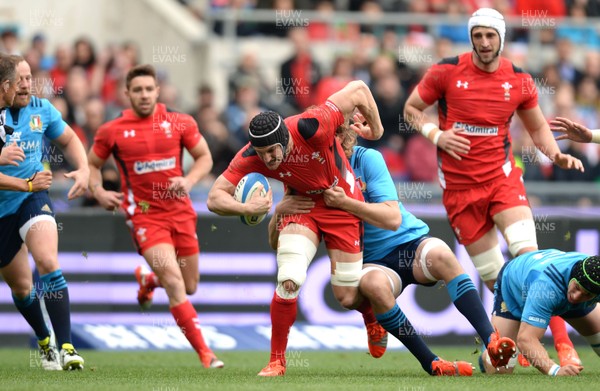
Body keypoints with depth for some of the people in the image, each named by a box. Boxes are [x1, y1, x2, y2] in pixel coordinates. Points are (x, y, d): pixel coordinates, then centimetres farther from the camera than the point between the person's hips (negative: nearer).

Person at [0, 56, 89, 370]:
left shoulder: (42, 109, -4)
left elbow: (68, 139, 14)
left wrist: (83, 170, -4)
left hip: (32, 197, 0)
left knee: (48, 262, -25)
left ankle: (66, 347, -26)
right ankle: (44, 341, 38)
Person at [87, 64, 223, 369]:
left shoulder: (180, 123, 1)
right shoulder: (111, 131, -2)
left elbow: (204, 157, 9)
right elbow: (92, 164, 12)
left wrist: (189, 180, -10)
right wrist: (99, 192, -7)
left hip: (180, 211, 3)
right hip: (144, 215, -3)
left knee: (189, 287, 12)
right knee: (174, 281, -20)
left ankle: (147, 279, 47)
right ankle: (205, 353, -17)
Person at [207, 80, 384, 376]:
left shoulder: (311, 127, -36)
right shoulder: (250, 157, -26)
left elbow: (358, 90, -24)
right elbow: (215, 198, -25)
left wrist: (375, 127, -8)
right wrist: (245, 208, -45)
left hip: (342, 204, -1)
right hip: (302, 205, 2)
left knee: (347, 297, 2)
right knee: (289, 281, -20)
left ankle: (373, 317, 41)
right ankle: (277, 361, -1)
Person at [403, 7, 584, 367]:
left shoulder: (519, 81, 2)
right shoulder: (447, 72, -3)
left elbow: (537, 126, 16)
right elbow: (412, 108, 9)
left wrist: (556, 155, -4)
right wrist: (435, 134, -10)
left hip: (501, 175, -1)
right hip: (459, 185, 1)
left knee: (528, 255, -21)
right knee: (492, 273, 2)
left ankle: (563, 344, -22)